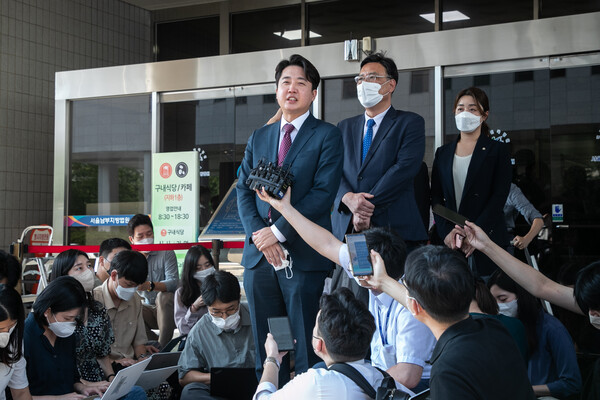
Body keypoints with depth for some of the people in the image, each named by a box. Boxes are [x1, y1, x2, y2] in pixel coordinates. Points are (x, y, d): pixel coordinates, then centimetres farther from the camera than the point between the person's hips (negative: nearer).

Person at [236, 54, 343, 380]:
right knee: (265, 351, 9)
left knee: (308, 352, -1)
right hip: (259, 256, 5)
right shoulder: (258, 138, 17)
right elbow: (244, 191, 11)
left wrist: (279, 231, -14)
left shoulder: (327, 136, 1)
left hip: (304, 257, -5)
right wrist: (258, 234, -6)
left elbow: (323, 194, -10)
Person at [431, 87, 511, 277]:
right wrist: (446, 231, -7)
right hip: (448, 240, 3)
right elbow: (436, 197, 10)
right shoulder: (443, 153, 16)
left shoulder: (497, 150, 6)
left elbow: (499, 196, -3)